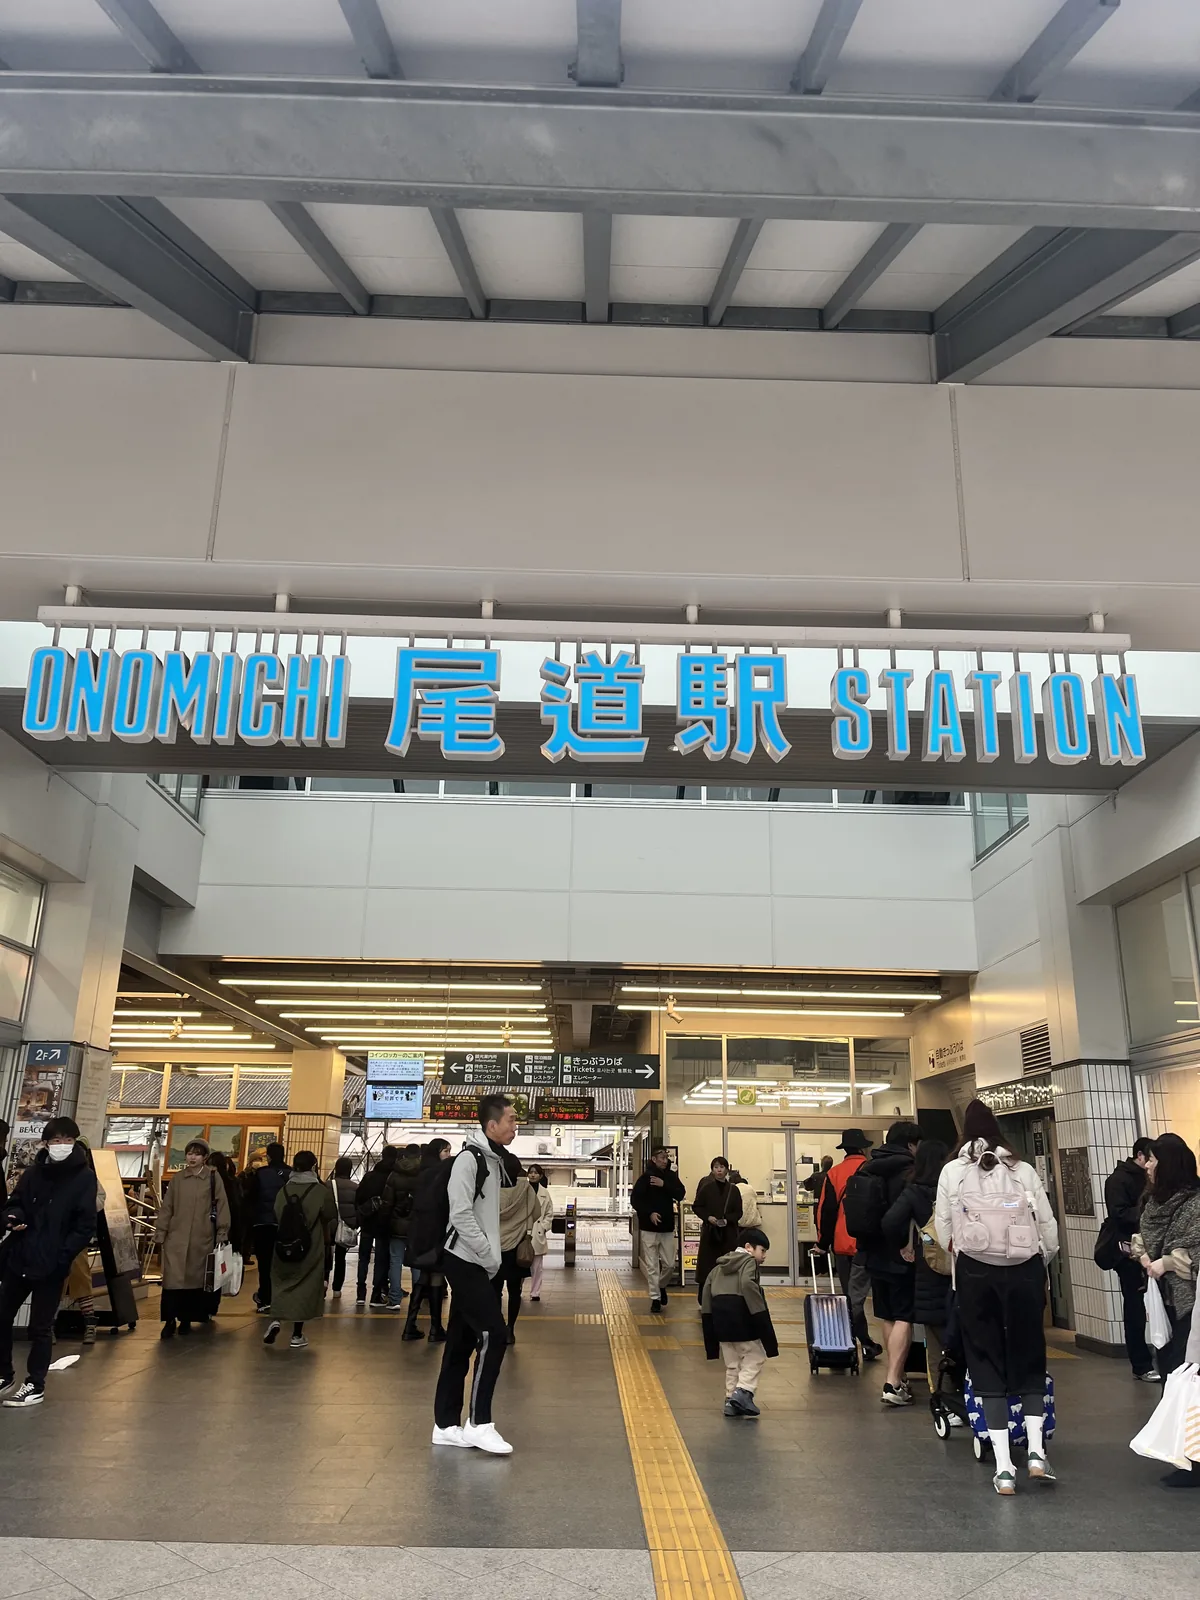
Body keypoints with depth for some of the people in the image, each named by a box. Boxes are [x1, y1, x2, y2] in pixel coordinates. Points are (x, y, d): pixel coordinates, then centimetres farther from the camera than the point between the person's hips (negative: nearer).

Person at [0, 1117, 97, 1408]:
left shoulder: (84, 1177, -7)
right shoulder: (33, 1172, 5)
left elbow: (86, 1225, -9)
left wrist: (61, 1256, -19)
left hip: (51, 1264, -4)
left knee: (40, 1327, 4)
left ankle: (35, 1386, 19)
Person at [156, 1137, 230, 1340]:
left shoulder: (213, 1178, -1)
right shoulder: (177, 1178, 6)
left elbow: (221, 1207, 1)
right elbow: (166, 1208, 10)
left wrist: (221, 1235, -1)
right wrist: (161, 1235, 6)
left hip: (202, 1239, -1)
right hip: (176, 1237, 1)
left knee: (195, 1279, 6)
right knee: (173, 1278, -8)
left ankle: (186, 1319, 20)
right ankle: (170, 1321, -1)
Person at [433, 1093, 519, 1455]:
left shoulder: (496, 1160, 14)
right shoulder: (469, 1157, -15)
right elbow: (461, 1214, -21)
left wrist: (493, 1256, 9)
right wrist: (488, 1255, -16)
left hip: (477, 1263, 9)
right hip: (465, 1260, -9)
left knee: (461, 1343, 11)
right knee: (493, 1334, -11)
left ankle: (447, 1425, 18)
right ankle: (479, 1423, -3)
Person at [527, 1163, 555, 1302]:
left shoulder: (545, 1193, 4)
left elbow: (549, 1214, 10)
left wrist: (543, 1227, -2)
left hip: (538, 1234, 2)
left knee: (537, 1266, 6)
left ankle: (535, 1293, 16)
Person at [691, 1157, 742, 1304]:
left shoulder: (733, 1189, 3)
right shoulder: (706, 1188, 0)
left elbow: (738, 1212, 5)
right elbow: (696, 1206, 4)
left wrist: (727, 1220, -11)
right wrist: (708, 1217, -11)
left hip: (728, 1233, 1)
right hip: (709, 1232, -1)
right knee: (707, 1266, -1)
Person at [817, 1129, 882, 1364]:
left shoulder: (833, 1174, 1)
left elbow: (825, 1209, 1)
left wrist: (823, 1241, 9)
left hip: (841, 1243, 3)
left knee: (850, 1294, 15)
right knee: (856, 1296, -1)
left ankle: (865, 1344, 20)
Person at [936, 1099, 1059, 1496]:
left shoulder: (953, 1171, 2)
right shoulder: (1023, 1169, 3)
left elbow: (942, 1226, 0)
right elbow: (1048, 1225, 3)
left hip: (976, 1271, -1)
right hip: (1025, 1270, 1)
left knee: (987, 1361, 7)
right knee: (1029, 1357, 16)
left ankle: (1004, 1467, 3)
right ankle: (1036, 1450, 5)